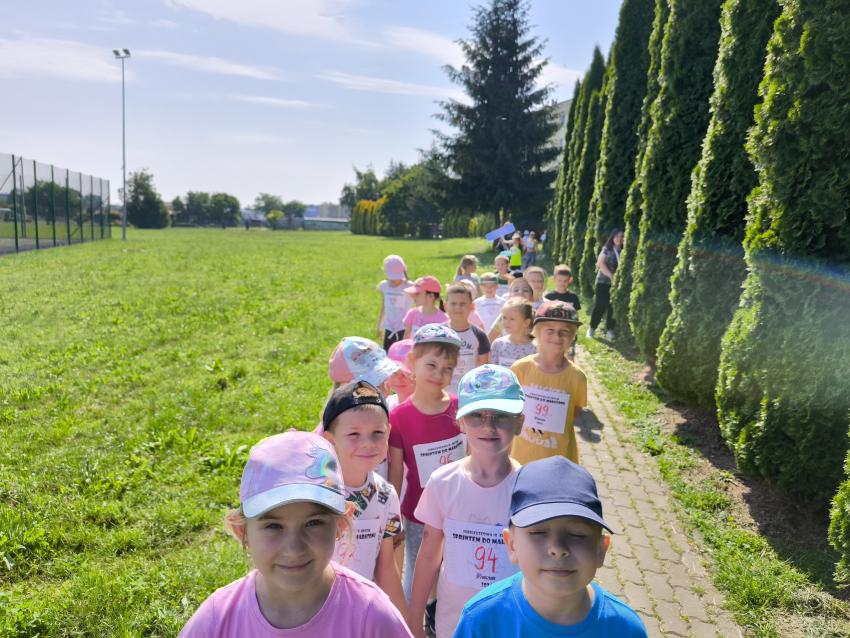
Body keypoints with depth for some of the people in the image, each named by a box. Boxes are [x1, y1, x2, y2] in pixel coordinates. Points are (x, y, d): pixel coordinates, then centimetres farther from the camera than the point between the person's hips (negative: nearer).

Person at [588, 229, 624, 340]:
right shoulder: (606, 249, 1)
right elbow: (600, 263, -8)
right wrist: (611, 276, -16)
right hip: (603, 282, -2)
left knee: (613, 307, 2)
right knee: (599, 305, -2)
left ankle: (610, 330, 13)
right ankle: (592, 328, 10)